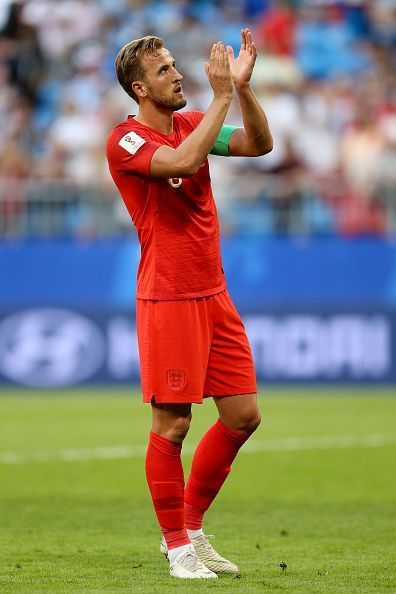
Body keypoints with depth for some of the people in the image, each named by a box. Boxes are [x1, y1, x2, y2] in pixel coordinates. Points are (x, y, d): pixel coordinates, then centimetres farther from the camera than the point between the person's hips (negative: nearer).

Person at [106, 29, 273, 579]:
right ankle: (177, 544, 9)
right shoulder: (125, 141, -10)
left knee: (243, 415, 7)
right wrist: (222, 95, -22)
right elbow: (183, 161, -27)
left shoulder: (194, 122, 12)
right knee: (172, 424, -4)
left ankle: (191, 527, 21)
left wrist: (243, 85, -11)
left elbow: (260, 143, 3)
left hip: (214, 296, 7)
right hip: (168, 301, -7)